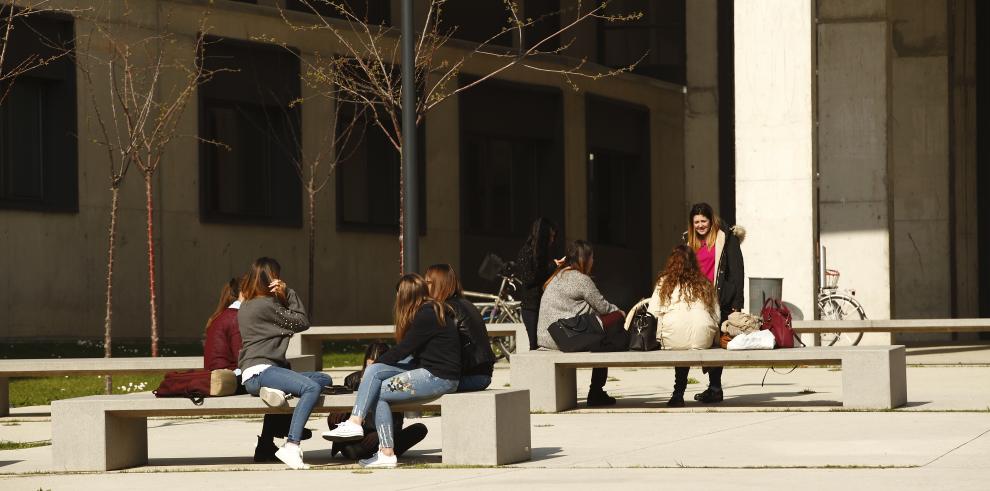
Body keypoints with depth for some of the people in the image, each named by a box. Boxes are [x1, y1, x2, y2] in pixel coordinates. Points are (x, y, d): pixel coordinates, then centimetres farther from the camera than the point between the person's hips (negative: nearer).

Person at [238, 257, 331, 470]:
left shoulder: (247, 305, 21)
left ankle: (277, 390, -16)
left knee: (324, 379, 4)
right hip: (259, 371, -10)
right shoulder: (265, 305, -8)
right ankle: (291, 446, -39)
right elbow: (302, 322, -1)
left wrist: (284, 293, 7)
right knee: (312, 387, -30)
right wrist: (288, 292, 4)